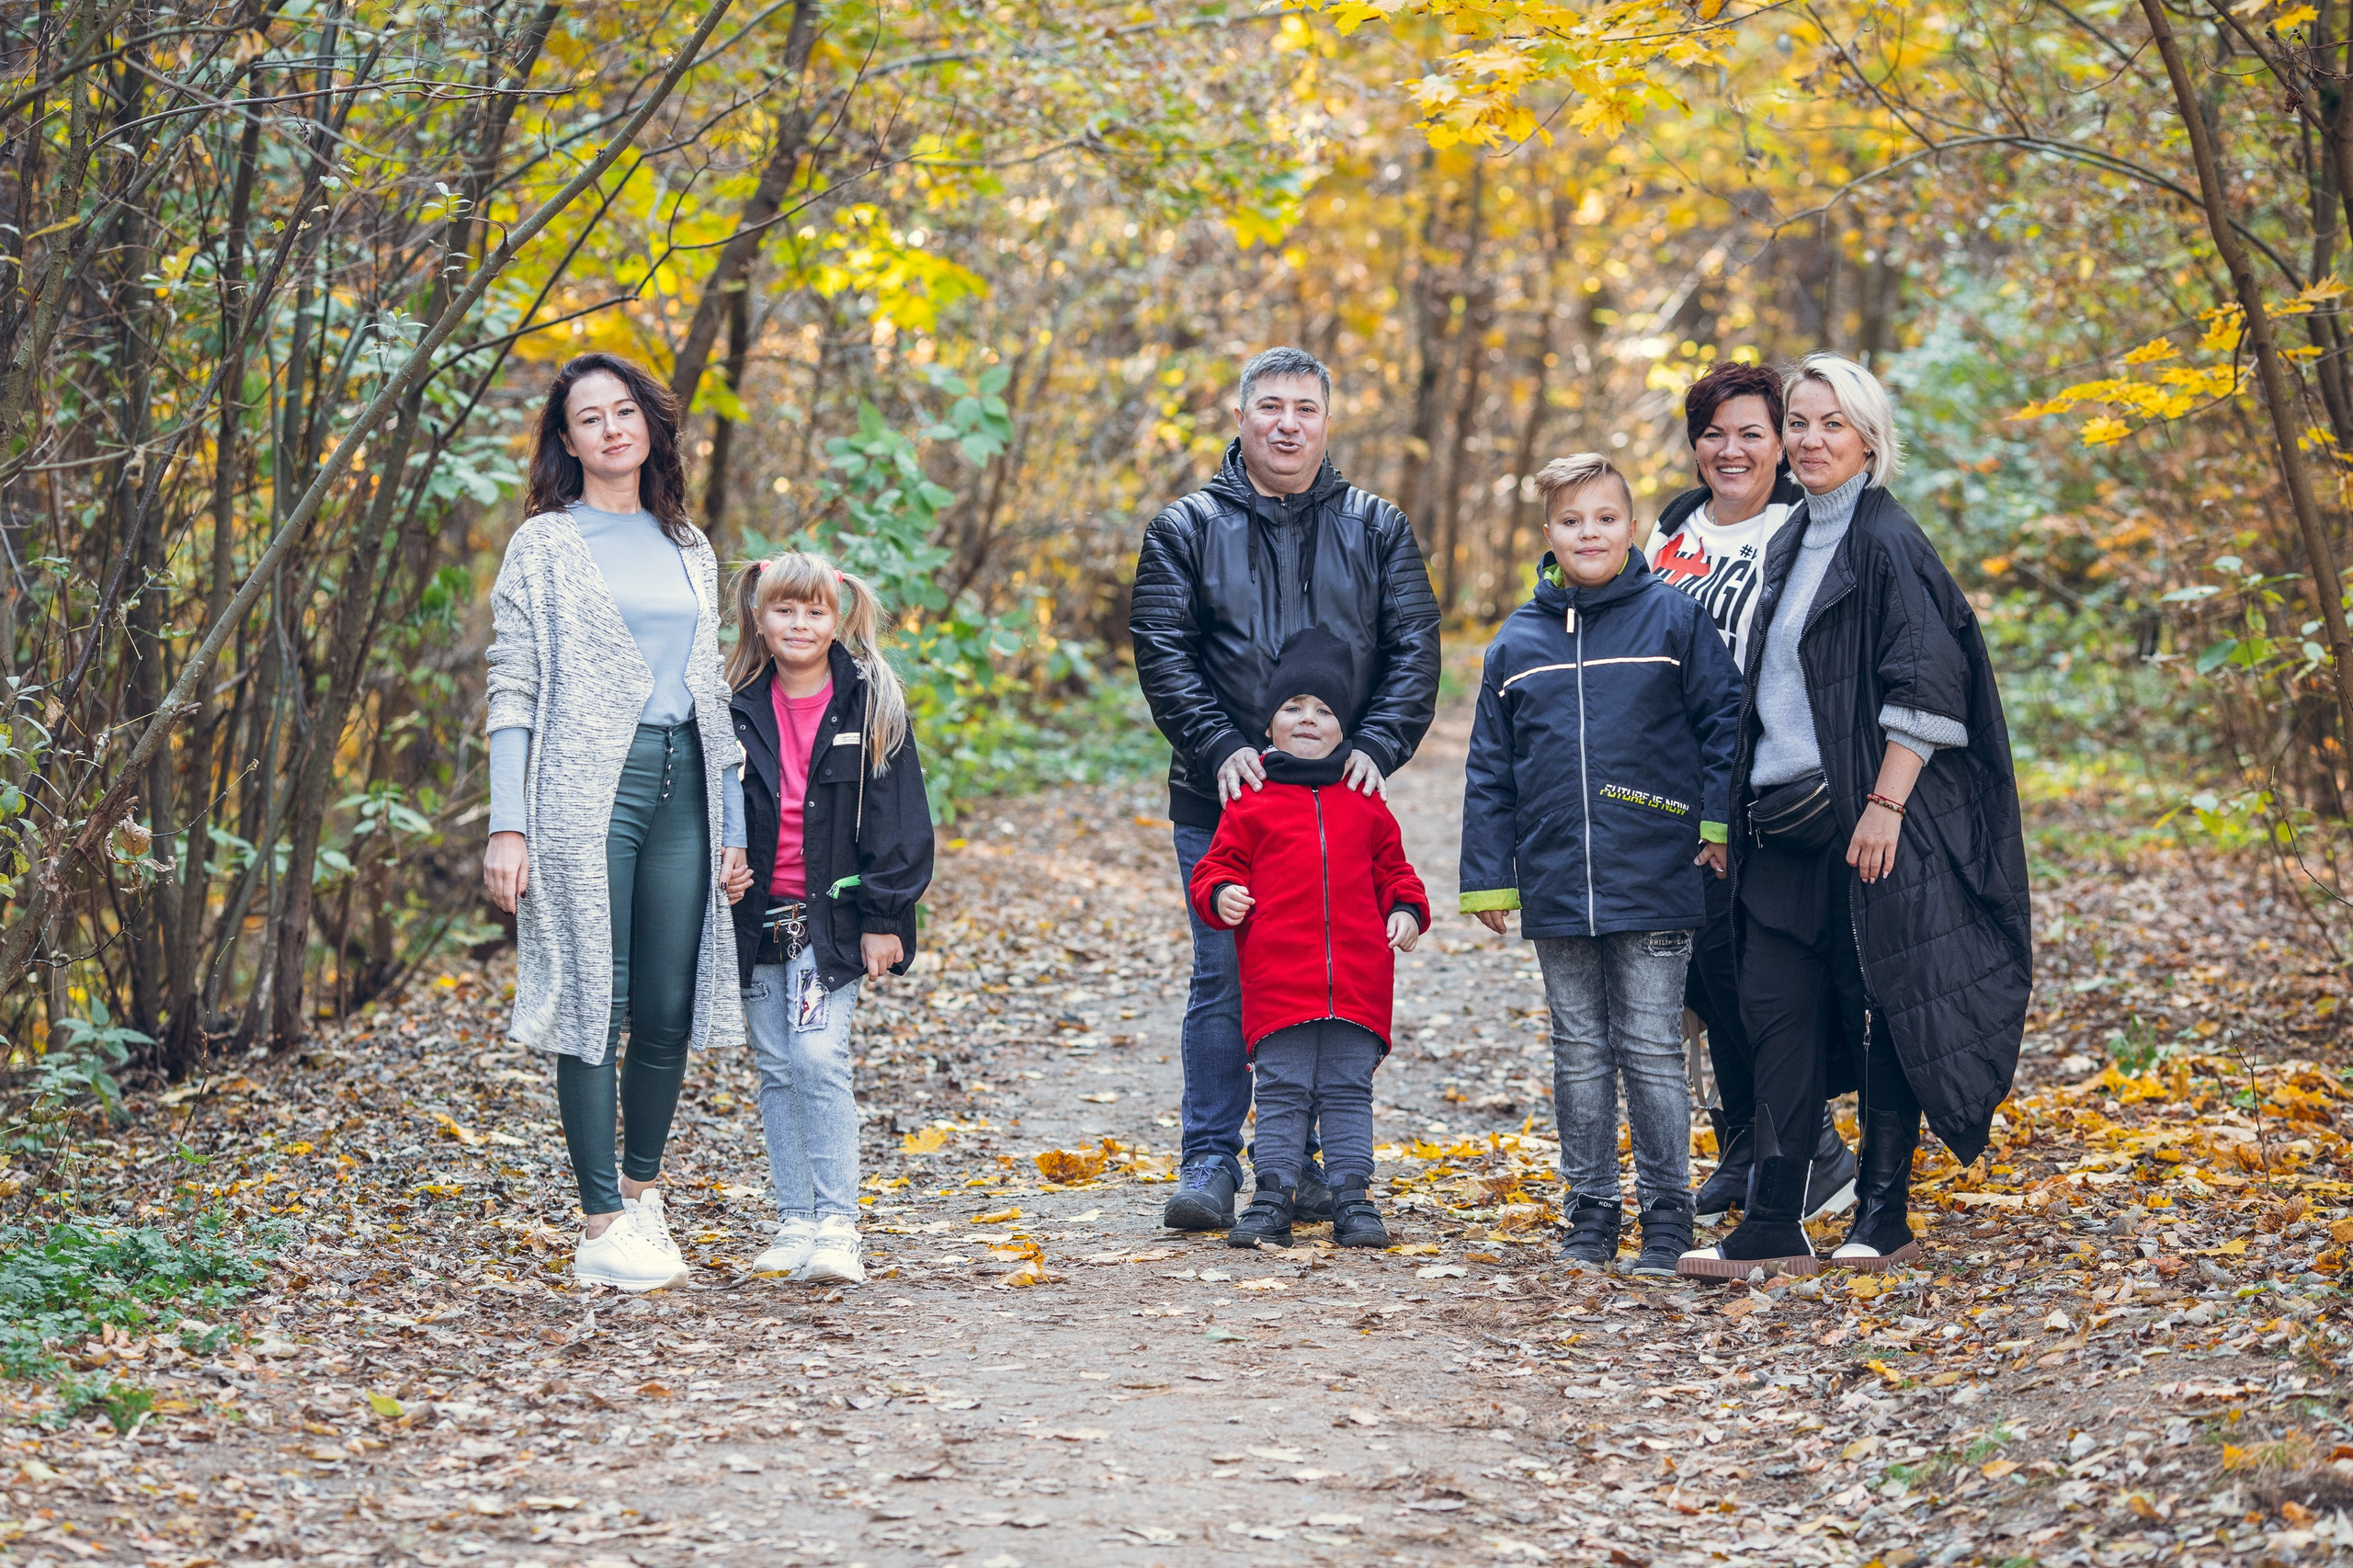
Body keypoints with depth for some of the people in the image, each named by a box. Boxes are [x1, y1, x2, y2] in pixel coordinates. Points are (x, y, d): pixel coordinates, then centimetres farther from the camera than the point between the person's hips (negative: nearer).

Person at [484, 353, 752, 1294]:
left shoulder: (691, 551, 17)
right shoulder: (544, 546, 3)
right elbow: (512, 692, -2)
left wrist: (733, 828, 13)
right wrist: (508, 827, -10)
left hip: (682, 788, 5)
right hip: (586, 790, -5)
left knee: (669, 1008, 3)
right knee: (595, 1001, -6)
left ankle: (641, 1189, 22)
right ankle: (603, 1227, -4)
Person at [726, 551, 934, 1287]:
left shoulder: (869, 708, -2)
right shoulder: (738, 710, 5)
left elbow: (898, 818, -1)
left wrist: (883, 918, -6)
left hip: (833, 917, -3)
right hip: (757, 918, 4)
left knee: (819, 1058, -15)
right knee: (776, 1069, 6)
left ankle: (837, 1226, -12)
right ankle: (795, 1223, 13)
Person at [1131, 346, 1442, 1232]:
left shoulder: (1375, 530, 10)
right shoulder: (1187, 529, 6)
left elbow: (1414, 651, 4)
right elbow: (1162, 652, -2)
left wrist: (1376, 747, -12)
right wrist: (1220, 747, -15)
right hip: (1223, 798, -1)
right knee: (1224, 979, -2)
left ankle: (1305, 1161, 15)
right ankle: (1210, 1160, 4)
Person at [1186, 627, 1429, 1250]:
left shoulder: (1364, 805, 13)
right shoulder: (1251, 803, 6)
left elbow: (1392, 870, 21)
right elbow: (1219, 867, 8)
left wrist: (1406, 910, 4)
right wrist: (1220, 894, -13)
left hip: (1356, 981, 2)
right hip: (1277, 980, -2)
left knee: (1348, 1091, 5)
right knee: (1281, 1090, 0)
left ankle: (1352, 1197, 9)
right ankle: (1274, 1198, 5)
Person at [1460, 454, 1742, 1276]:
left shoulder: (1673, 618, -2)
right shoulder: (1517, 642, 8)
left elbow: (1725, 720, 0)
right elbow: (1490, 772, 11)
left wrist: (1721, 822, -5)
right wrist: (1487, 878, 8)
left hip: (1653, 884, -3)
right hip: (1555, 891, 3)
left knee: (1651, 1053, 1)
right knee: (1580, 1056, 10)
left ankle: (1666, 1214, 9)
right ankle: (1590, 1213, 18)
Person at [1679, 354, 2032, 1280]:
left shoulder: (1887, 542, -9)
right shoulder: (1792, 544, 15)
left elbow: (1924, 686, -15)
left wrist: (1885, 804, -20)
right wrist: (1743, 806, 16)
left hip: (1865, 818, -8)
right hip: (1783, 819, 8)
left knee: (1884, 1007, 0)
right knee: (1775, 1009, 3)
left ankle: (1883, 1216, 9)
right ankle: (1773, 1229, 5)